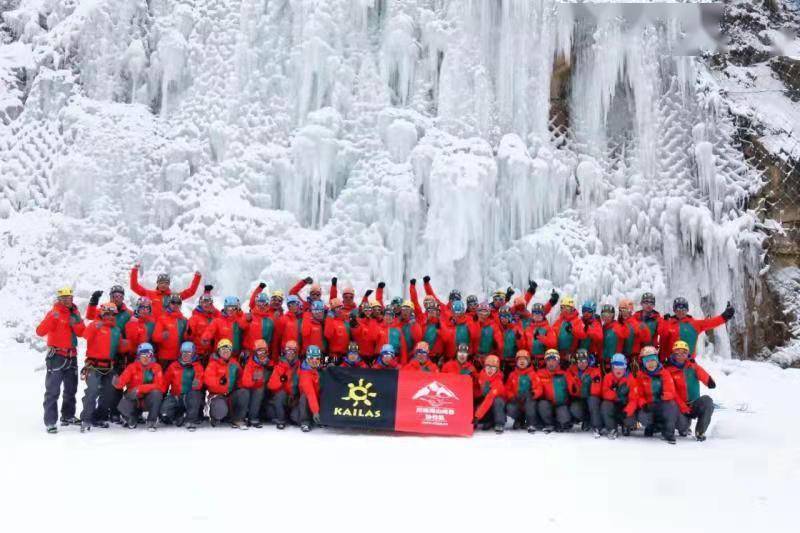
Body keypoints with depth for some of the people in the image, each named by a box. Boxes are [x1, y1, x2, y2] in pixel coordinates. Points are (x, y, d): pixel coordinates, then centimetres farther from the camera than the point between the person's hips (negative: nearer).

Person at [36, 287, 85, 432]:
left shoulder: (75, 313, 9)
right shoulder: (54, 313, -9)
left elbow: (82, 333, 5)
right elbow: (40, 331, -21)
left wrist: (76, 324, -14)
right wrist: (52, 319, -34)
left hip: (72, 356, 7)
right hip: (56, 356, -7)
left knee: (71, 389, 16)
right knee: (53, 390, -7)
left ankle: (68, 416, 29)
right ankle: (50, 422, -6)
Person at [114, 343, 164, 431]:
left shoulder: (156, 367, -5)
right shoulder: (132, 366, -3)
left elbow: (158, 386, -16)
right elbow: (122, 380, -17)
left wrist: (139, 388, -27)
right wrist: (118, 382, -41)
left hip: (149, 400, -1)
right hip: (134, 399, 1)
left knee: (157, 393, -32)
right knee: (122, 407, -30)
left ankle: (151, 422, -17)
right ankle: (133, 418, 6)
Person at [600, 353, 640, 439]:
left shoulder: (631, 379, -12)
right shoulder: (608, 377, -7)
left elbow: (634, 399, -17)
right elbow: (605, 393, -15)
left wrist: (626, 412, -33)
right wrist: (616, 395, -35)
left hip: (626, 407, -1)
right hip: (612, 405, 1)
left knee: (630, 421, -27)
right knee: (605, 405, -30)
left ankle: (626, 425, 15)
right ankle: (611, 429, -13)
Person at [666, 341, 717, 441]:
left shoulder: (693, 367, 5)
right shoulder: (669, 371, -2)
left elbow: (702, 375, -15)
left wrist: (710, 382, -35)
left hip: (695, 404, 2)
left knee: (707, 401, -29)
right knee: (681, 424, -29)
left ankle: (700, 432, -14)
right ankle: (684, 429, 13)